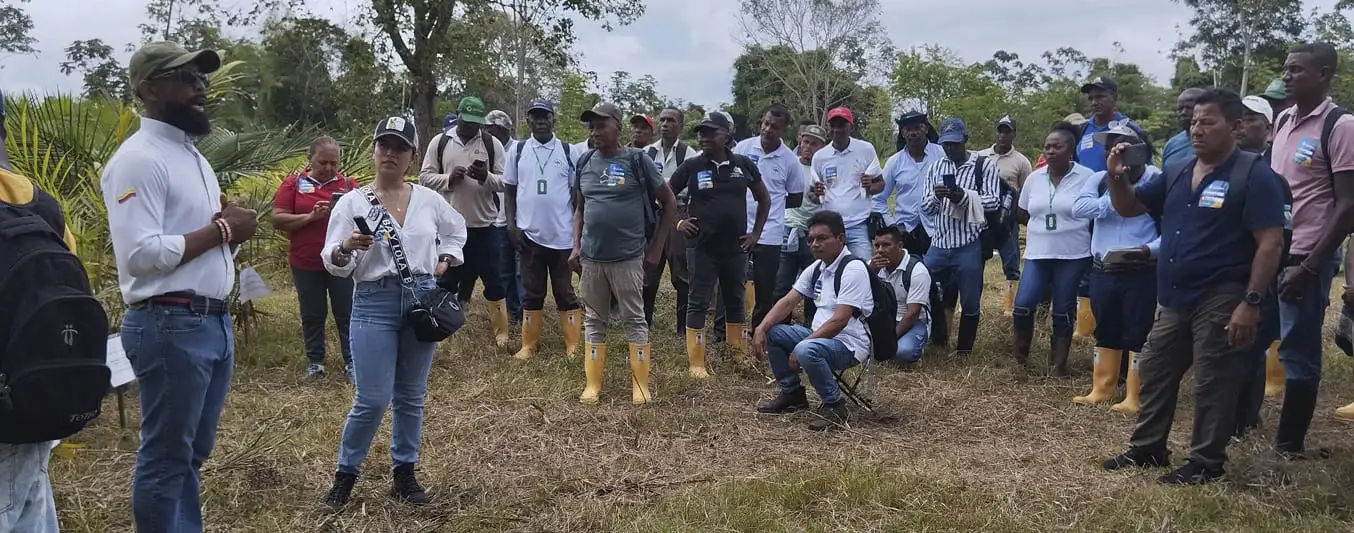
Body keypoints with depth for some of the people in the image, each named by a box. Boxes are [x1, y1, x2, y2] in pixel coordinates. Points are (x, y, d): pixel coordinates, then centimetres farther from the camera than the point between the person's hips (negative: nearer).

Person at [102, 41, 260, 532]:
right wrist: (221, 231, -15)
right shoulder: (138, 158, -13)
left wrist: (230, 224, 0)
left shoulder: (192, 154, 16)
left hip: (214, 320, 9)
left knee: (194, 450, 18)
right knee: (166, 456, 3)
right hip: (170, 326, -9)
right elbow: (141, 253, -23)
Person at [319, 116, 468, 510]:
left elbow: (456, 231, 24)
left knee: (411, 396, 11)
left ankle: (404, 473, 24)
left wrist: (446, 259, 8)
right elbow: (333, 265, -6)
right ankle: (346, 473, 14)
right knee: (373, 399, -6)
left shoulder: (429, 199, 5)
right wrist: (346, 248, -26)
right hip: (374, 303, -3)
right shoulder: (352, 202, -3)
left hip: (422, 299, 3)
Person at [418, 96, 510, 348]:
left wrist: (487, 177, -21)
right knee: (445, 278, 11)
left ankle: (501, 332, 16)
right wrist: (448, 179, -16)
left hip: (485, 225, 0)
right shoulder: (439, 142, 3)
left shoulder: (492, 144, 2)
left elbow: (505, 182, 0)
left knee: (494, 280, 6)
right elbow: (425, 176, 3)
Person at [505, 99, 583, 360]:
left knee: (565, 292, 7)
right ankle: (529, 344, 18)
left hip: (562, 235, -1)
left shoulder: (568, 151, 1)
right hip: (530, 234, 1)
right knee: (532, 293, 10)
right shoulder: (517, 151, 3)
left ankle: (572, 345, 14)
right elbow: (509, 191, 9)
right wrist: (511, 225, -1)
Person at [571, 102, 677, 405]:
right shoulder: (585, 162, 7)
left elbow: (669, 203, -1)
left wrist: (656, 247, -3)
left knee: (634, 320, 3)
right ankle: (593, 384, 19)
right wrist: (576, 247, 8)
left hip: (628, 257, -4)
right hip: (591, 257, 4)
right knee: (594, 321, 10)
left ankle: (640, 385, 13)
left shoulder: (636, 160, -6)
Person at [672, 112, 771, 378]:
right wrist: (678, 222, -3)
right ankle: (696, 362, 3)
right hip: (702, 247, -2)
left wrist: (756, 233, 7)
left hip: (735, 247, 2)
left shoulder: (743, 164, 1)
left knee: (735, 300, 13)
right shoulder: (692, 166, -4)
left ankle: (738, 353, 27)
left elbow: (764, 198, 12)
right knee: (699, 302, 0)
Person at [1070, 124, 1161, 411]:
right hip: (1103, 270, 5)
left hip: (1140, 271, -4)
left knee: (1138, 333, 1)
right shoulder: (1100, 180, 6)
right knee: (1105, 331, 15)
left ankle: (1134, 397, 8)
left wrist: (1149, 250, -25)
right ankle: (1101, 389, 26)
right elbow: (1078, 208, -11)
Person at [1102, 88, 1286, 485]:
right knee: (1155, 373, 14)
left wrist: (1251, 302, -21)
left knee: (1212, 383, 1)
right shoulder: (1177, 176, 10)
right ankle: (1147, 448, 28)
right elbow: (1128, 207, 17)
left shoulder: (1253, 176, -11)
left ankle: (1206, 463, 14)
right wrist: (1117, 177, -5)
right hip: (1175, 299, 8)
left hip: (1220, 300, -7)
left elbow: (1270, 243, -15)